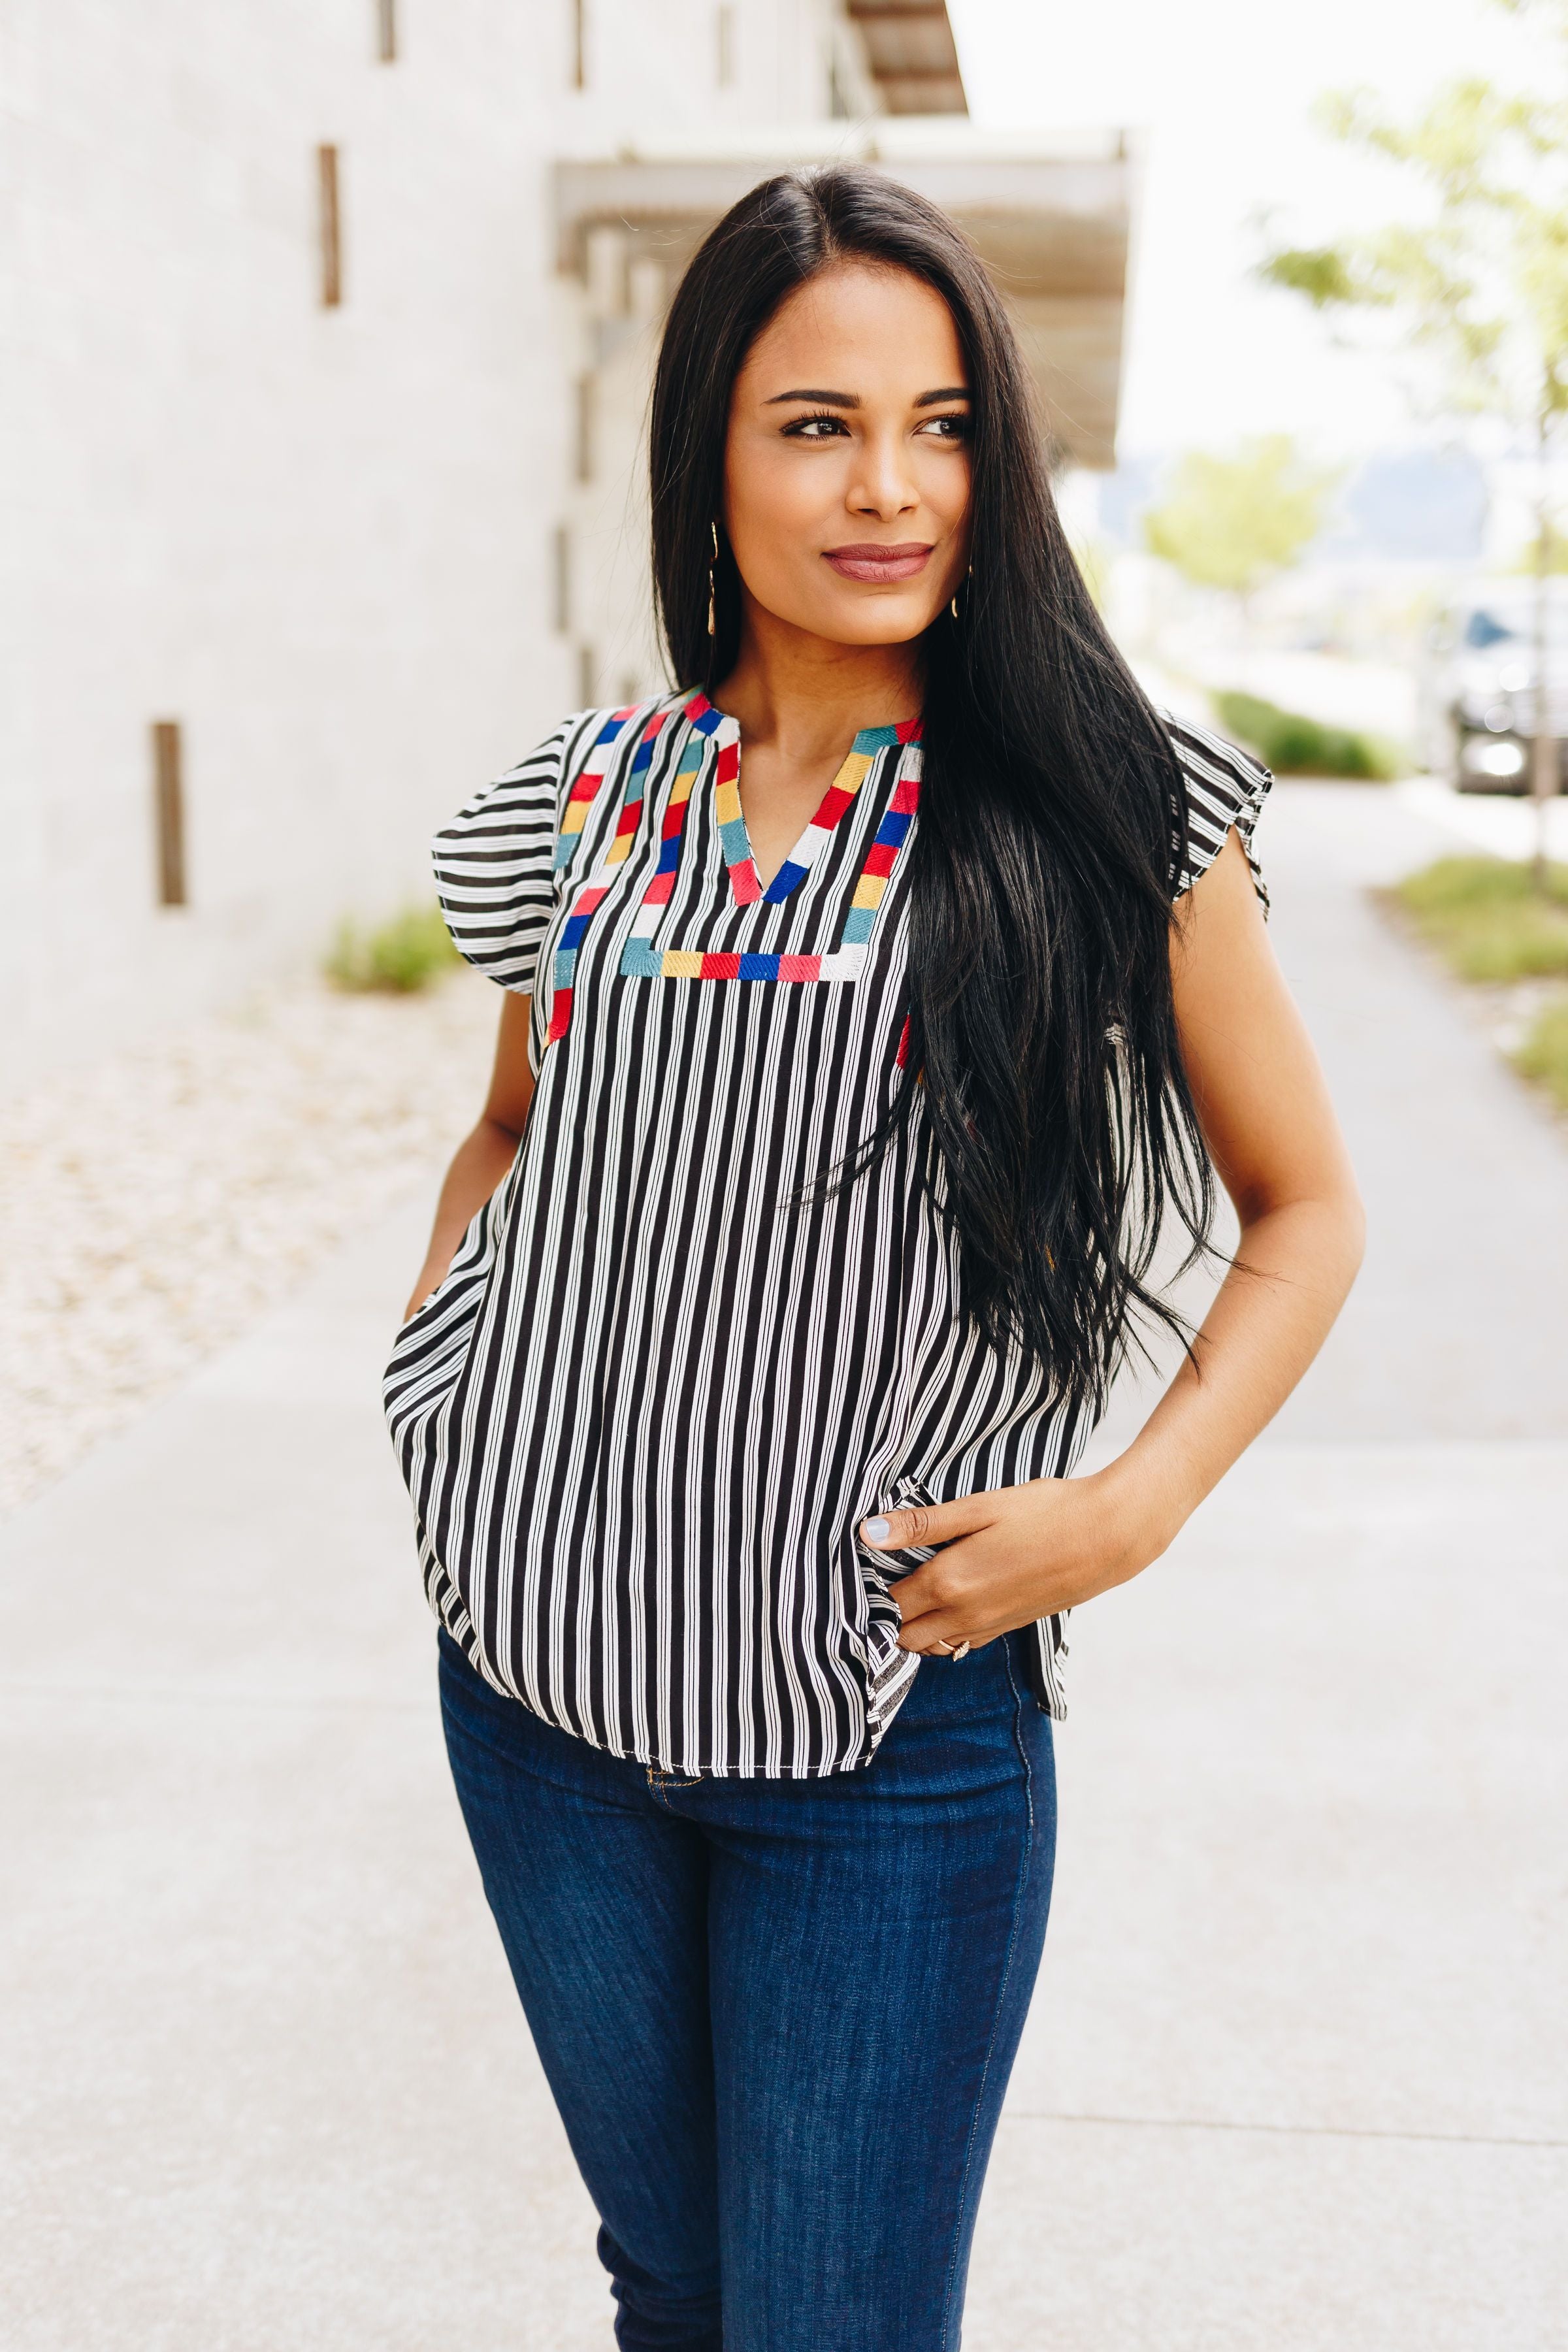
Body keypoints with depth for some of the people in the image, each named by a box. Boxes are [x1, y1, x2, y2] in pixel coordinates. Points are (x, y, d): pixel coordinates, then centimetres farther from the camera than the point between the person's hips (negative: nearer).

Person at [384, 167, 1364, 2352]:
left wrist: (1136, 1503, -13)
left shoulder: (1111, 808, -7)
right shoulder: (584, 801, 2)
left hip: (893, 1720, -3)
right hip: (548, 1678, 4)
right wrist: (436, 1371, 4)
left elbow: (1306, 1208, 0)